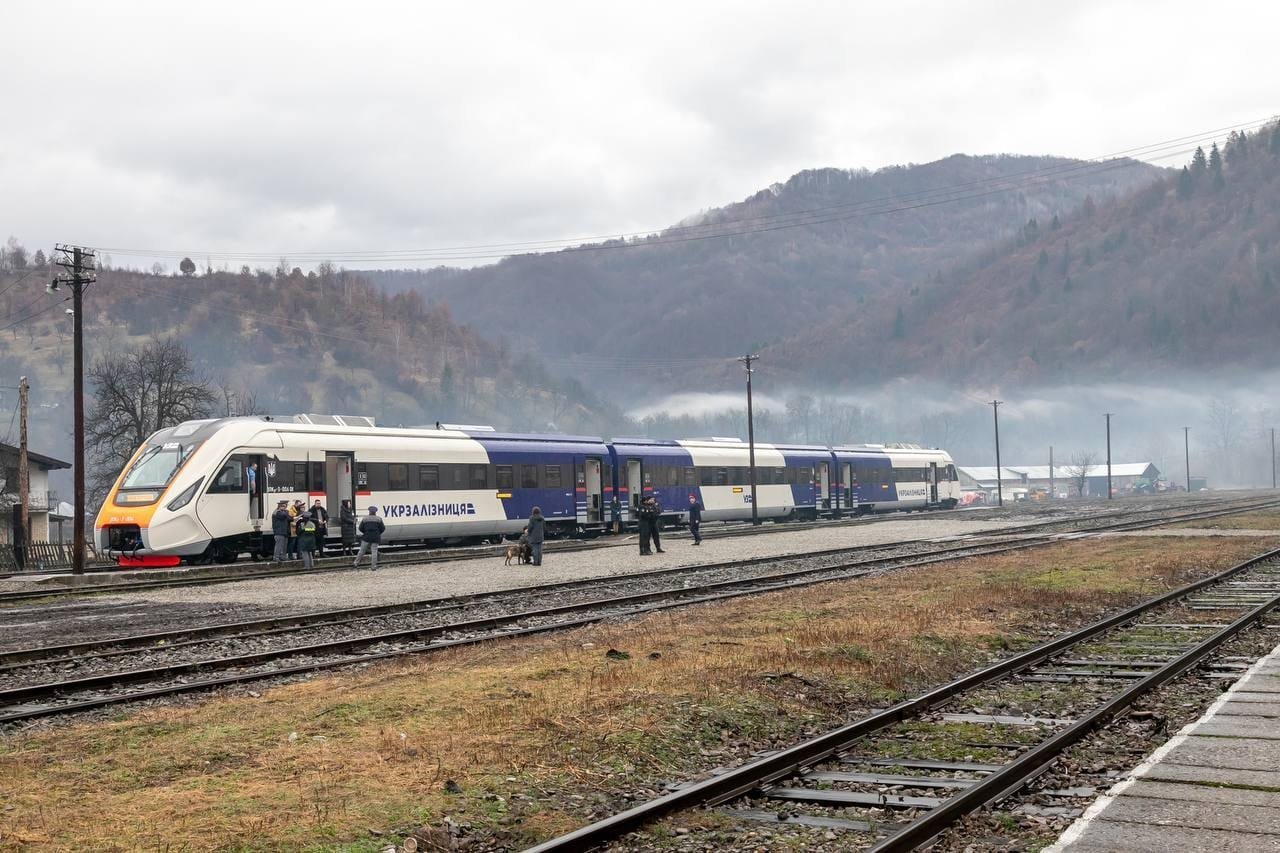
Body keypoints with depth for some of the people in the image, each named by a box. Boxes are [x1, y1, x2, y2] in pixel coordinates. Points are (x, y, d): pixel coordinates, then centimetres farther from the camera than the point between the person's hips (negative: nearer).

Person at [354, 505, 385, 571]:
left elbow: (361, 528, 3)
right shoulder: (378, 519, 0)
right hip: (375, 538, 0)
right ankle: (373, 566, 0)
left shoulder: (365, 519, 2)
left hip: (367, 537, 0)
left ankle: (356, 563, 12)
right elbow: (383, 528, -1)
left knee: (362, 550, 9)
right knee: (374, 551, 2)